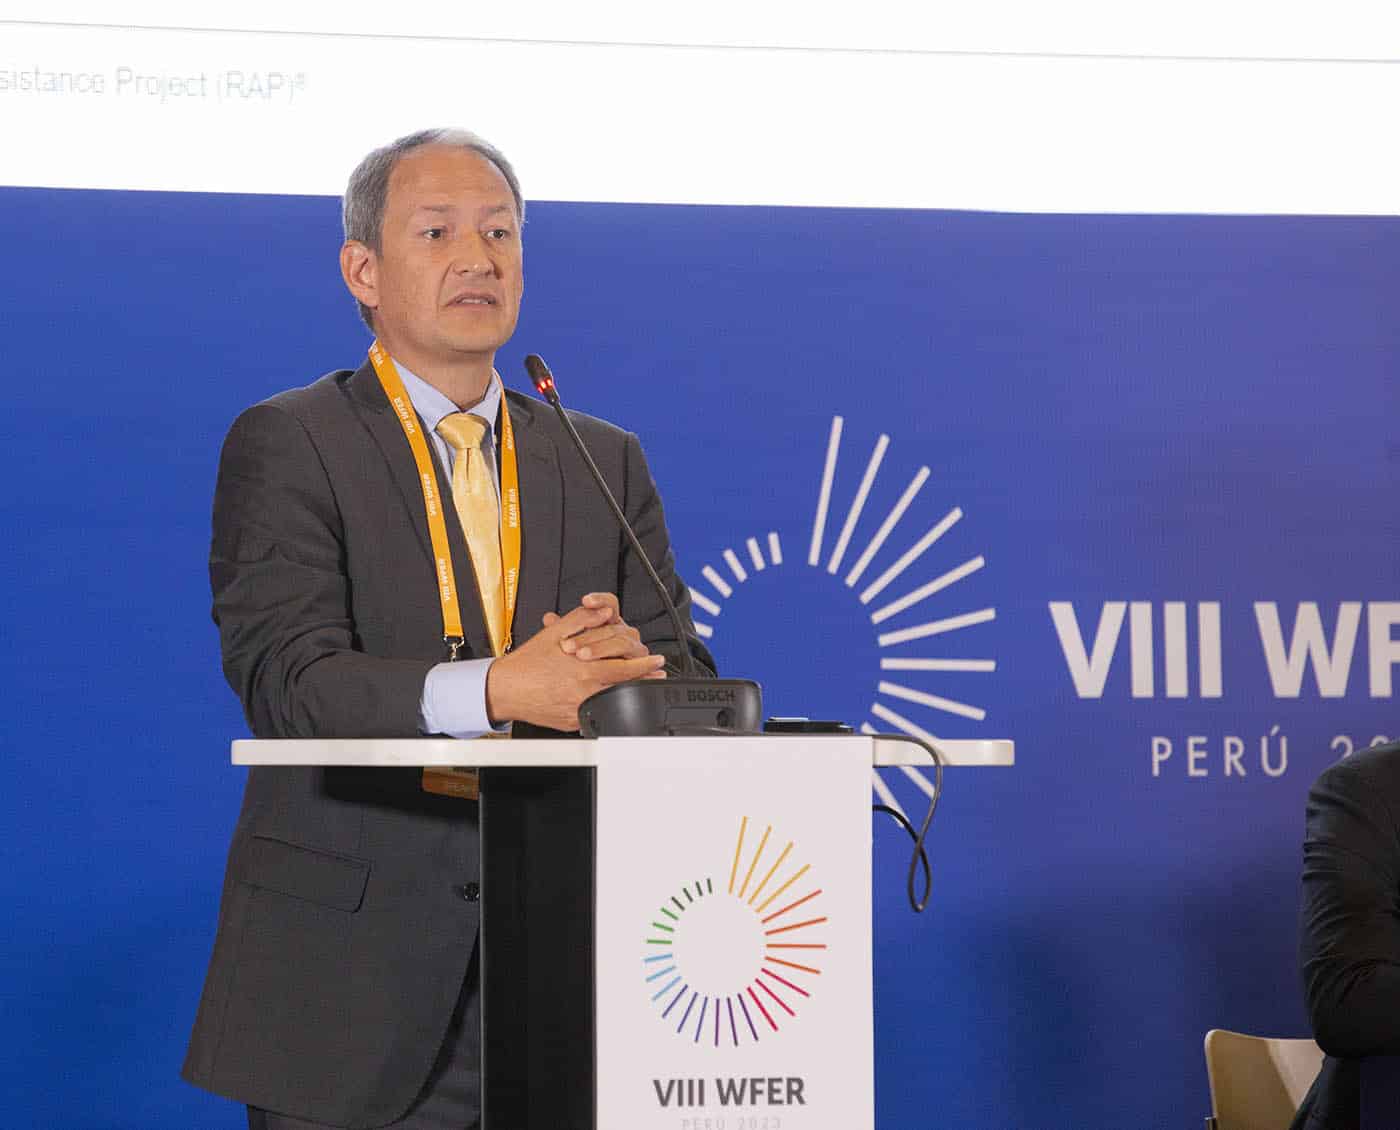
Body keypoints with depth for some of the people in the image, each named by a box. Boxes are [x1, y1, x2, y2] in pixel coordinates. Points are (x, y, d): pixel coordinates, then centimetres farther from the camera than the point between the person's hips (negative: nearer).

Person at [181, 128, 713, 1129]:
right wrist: (492, 688, -30)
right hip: (351, 963, -3)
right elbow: (284, 679, -14)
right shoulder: (286, 445, 0)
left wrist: (620, 667, -19)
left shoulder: (605, 461, 14)